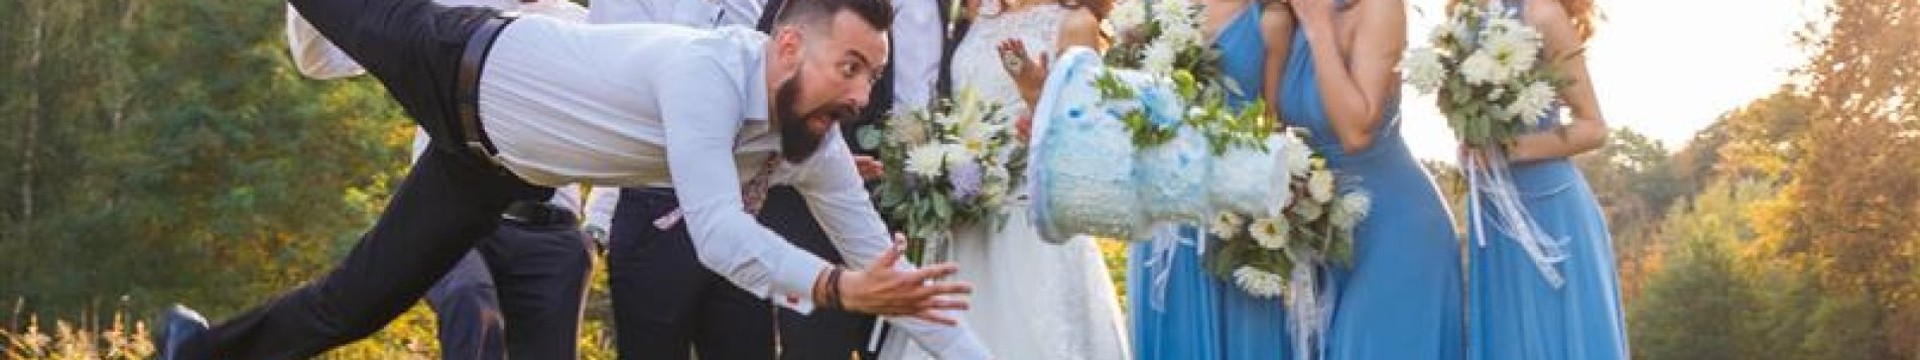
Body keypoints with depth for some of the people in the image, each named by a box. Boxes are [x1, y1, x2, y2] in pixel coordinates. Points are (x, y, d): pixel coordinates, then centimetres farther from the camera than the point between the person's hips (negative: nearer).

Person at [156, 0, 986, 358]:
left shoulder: (814, 147, -20)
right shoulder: (706, 71, -42)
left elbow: (883, 262, -16)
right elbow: (717, 232, -52)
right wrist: (835, 288, -62)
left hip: (501, 165, 6)